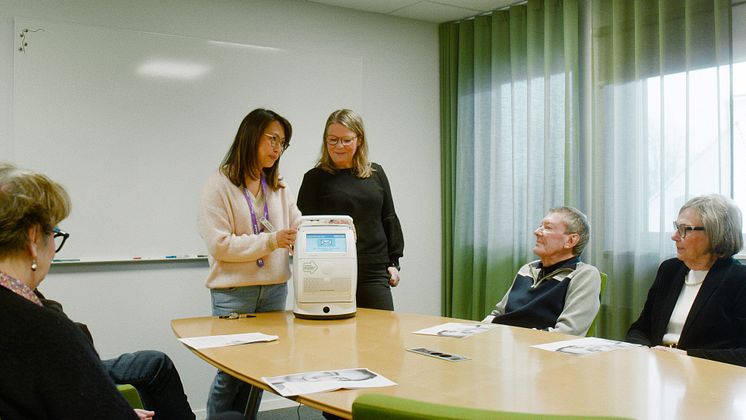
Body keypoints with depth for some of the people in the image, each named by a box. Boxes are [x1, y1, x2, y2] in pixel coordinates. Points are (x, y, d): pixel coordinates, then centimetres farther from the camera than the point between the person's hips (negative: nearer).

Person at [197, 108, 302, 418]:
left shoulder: (279, 189, 12)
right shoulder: (220, 185, -5)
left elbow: (300, 233, 5)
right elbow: (219, 244, -13)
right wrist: (270, 241, -19)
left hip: (275, 290, 5)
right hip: (233, 293, -5)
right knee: (231, 373, 0)